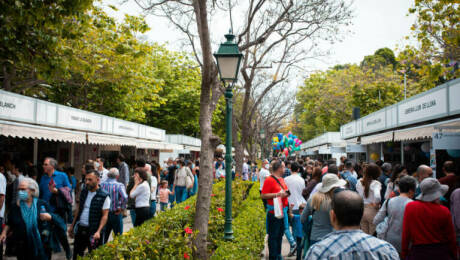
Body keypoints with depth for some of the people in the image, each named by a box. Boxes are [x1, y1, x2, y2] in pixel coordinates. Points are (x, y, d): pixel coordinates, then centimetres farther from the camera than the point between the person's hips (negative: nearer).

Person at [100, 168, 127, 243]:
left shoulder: (101, 184, -3)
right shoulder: (119, 185, -13)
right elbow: (125, 197, -28)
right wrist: (122, 208, -14)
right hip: (116, 214, -3)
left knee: (103, 237, 16)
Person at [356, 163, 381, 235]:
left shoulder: (359, 182, 1)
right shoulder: (376, 183, -16)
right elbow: (377, 196, -29)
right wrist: (377, 204, -13)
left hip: (361, 210, 5)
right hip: (372, 210, -5)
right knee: (373, 235, 6)